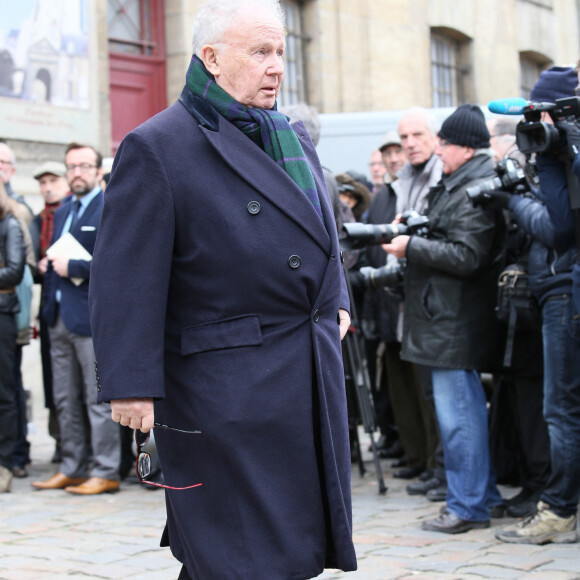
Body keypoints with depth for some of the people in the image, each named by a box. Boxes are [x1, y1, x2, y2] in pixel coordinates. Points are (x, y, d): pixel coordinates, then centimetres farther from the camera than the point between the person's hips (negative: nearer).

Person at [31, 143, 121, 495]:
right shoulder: (63, 212, 19)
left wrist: (72, 267, -14)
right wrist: (49, 266, 7)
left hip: (92, 317, -8)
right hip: (61, 317, 8)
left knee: (98, 399, -4)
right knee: (66, 401, 12)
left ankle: (106, 473, 3)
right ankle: (73, 469, 21)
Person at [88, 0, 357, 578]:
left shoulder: (294, 138, 14)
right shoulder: (156, 148, -11)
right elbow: (125, 279, -16)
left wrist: (335, 300, 17)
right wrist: (133, 384, -20)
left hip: (311, 375, 8)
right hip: (224, 392, -8)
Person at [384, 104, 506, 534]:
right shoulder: (459, 184, 16)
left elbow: (466, 257, -22)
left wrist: (412, 247, -15)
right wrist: (412, 231, 10)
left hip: (456, 321, -11)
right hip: (448, 317, 11)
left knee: (457, 413, -6)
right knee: (466, 408, 17)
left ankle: (468, 506, 0)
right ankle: (485, 493, 27)